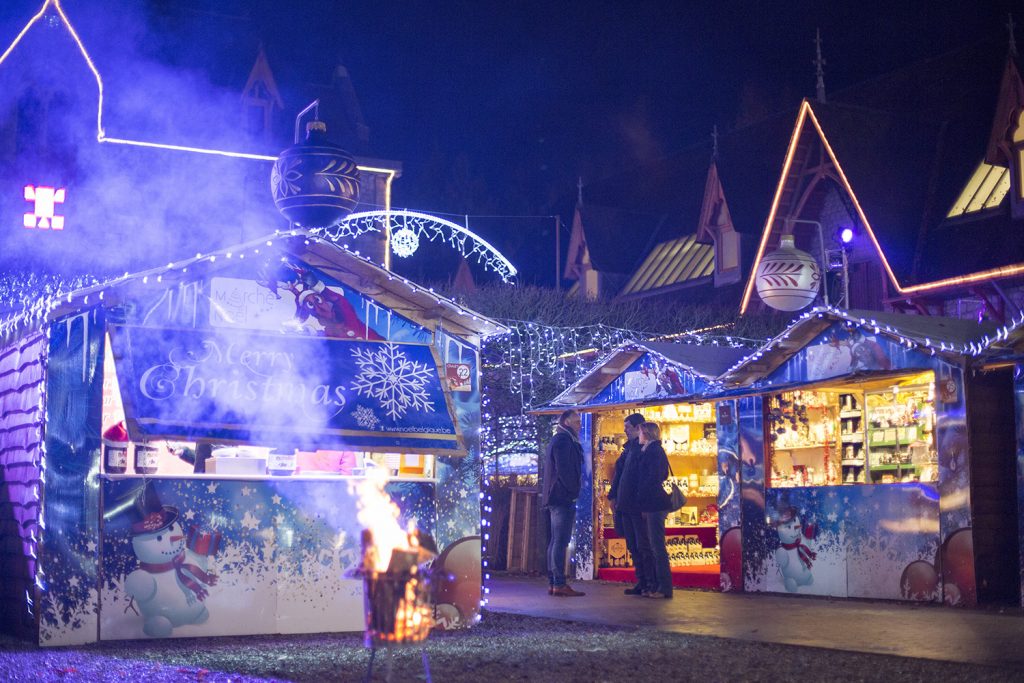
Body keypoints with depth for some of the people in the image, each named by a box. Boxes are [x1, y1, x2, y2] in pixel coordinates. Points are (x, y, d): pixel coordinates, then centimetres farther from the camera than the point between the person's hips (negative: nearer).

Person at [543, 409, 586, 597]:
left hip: (555, 497, 11)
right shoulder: (564, 441, -12)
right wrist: (574, 490, -10)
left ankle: (553, 583, 13)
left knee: (556, 541, 11)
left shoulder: (558, 440, 20)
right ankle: (559, 584, -12)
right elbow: (564, 470, -21)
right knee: (561, 542, -11)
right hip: (564, 498, -11)